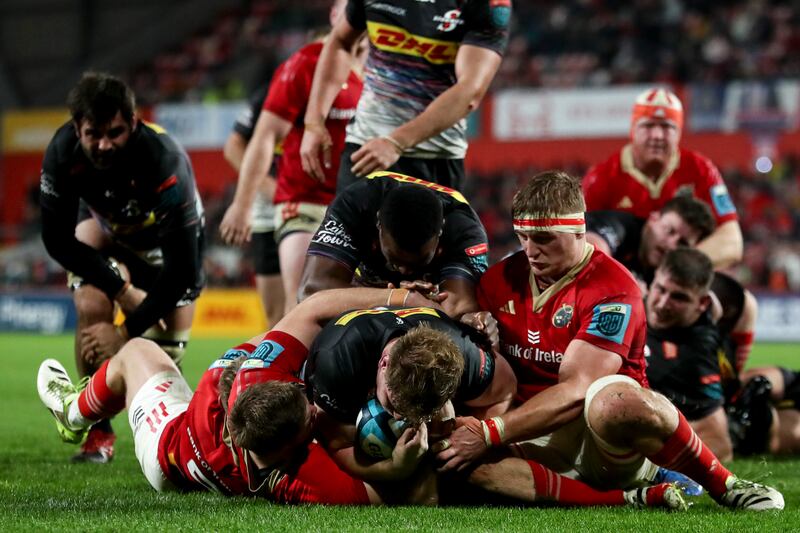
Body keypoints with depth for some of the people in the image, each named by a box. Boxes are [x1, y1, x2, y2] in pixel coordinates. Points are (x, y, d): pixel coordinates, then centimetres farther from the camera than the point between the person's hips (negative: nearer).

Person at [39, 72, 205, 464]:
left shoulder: (166, 163, -42)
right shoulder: (63, 152, -33)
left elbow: (182, 268, -37)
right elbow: (57, 238, -21)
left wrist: (128, 331, -36)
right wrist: (123, 291, -25)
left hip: (165, 237, -2)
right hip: (103, 227, 2)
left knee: (165, 351, -10)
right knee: (92, 308, -25)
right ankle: (98, 431, -14)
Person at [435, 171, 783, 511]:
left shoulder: (611, 288, -12)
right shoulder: (501, 279, 7)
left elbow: (576, 391, -20)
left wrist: (491, 433, -27)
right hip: (533, 437, 5)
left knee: (612, 402, -44)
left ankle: (726, 486, -17)